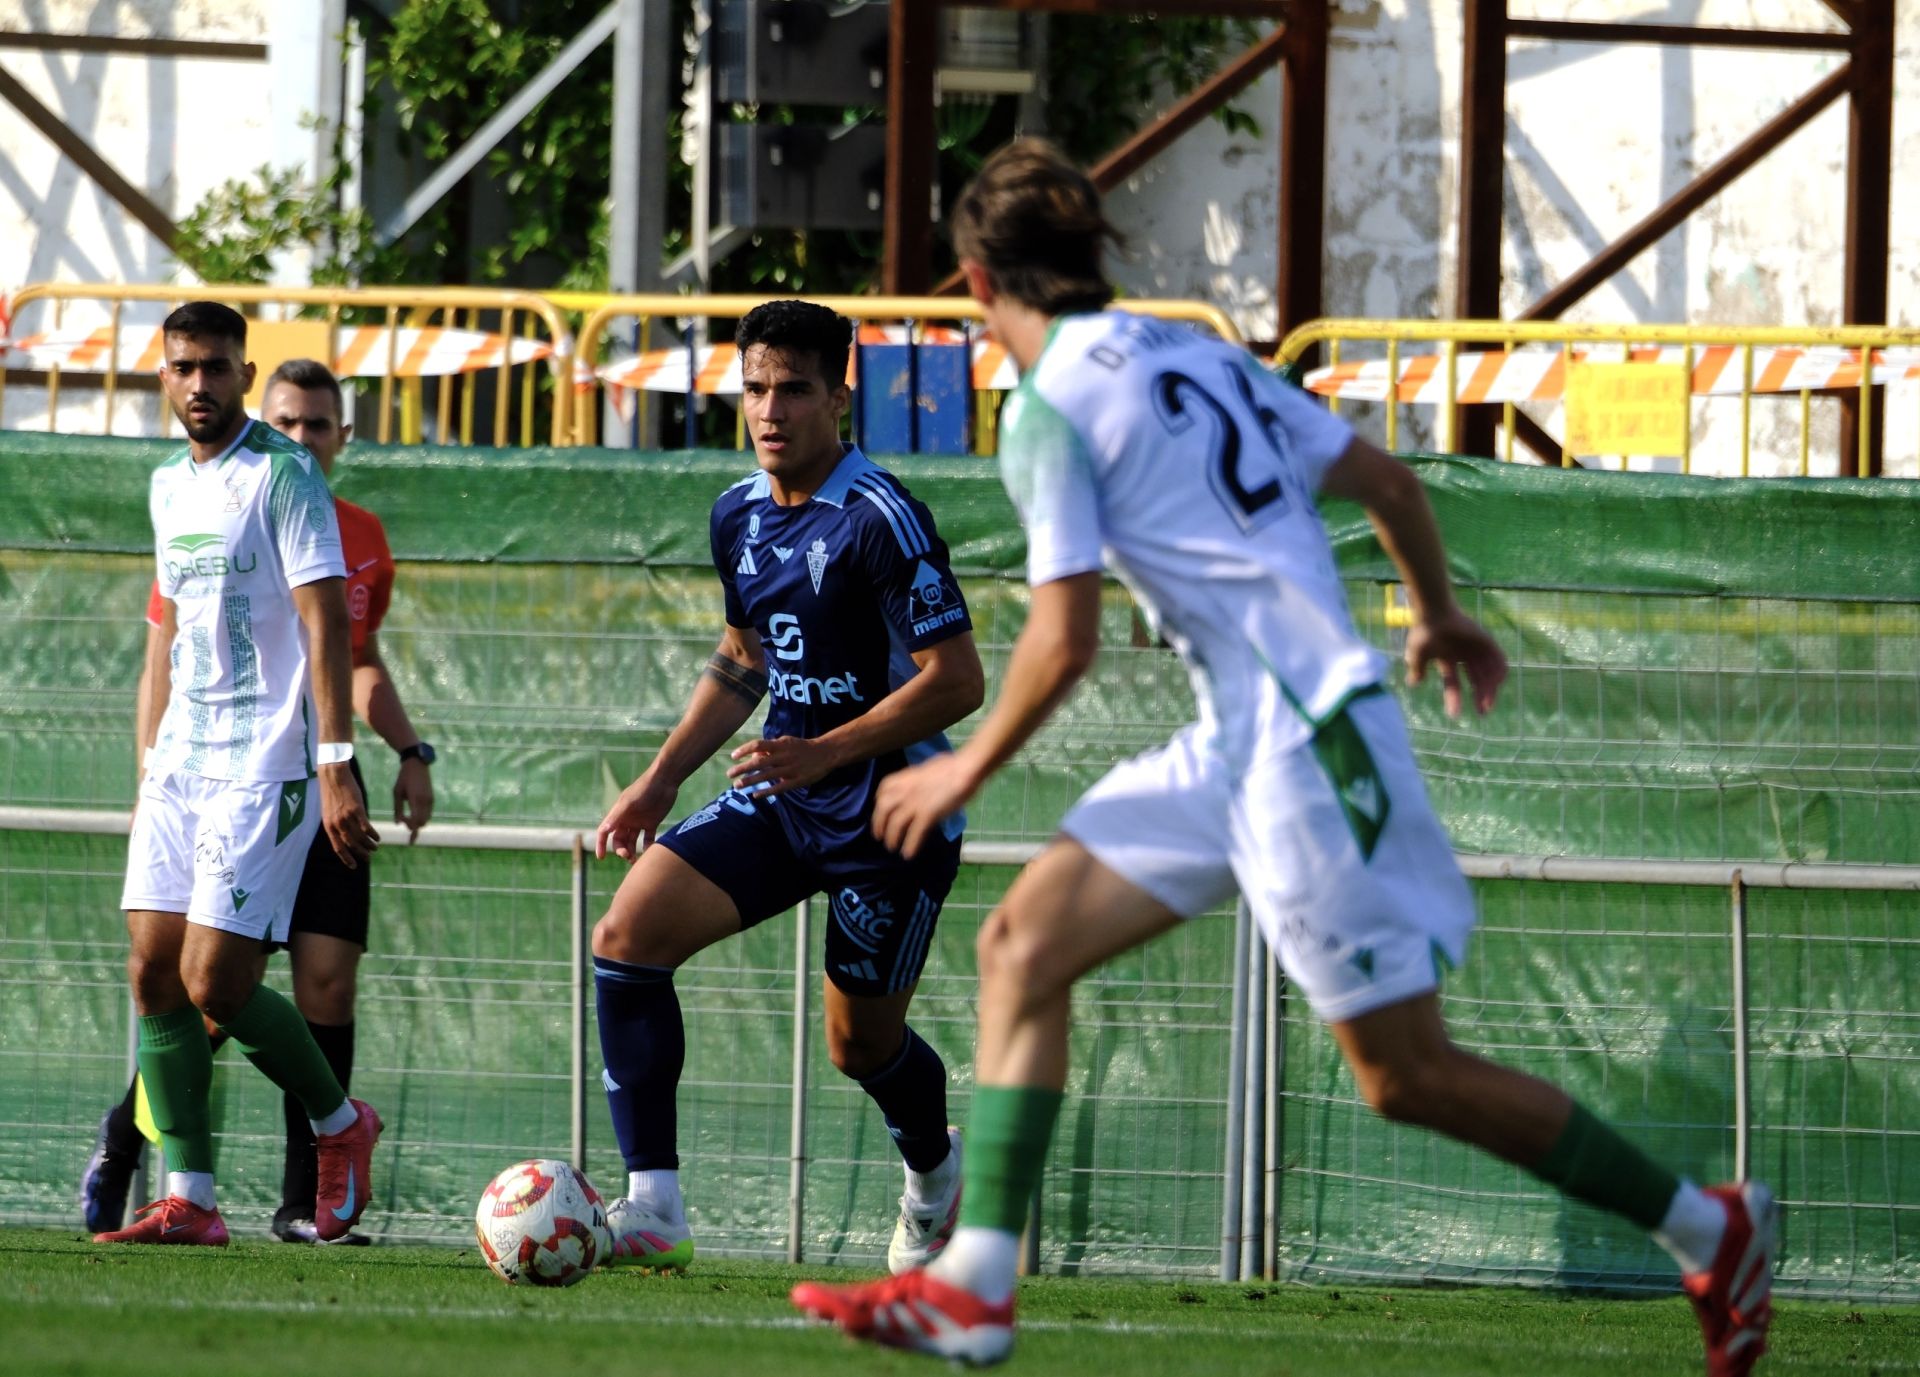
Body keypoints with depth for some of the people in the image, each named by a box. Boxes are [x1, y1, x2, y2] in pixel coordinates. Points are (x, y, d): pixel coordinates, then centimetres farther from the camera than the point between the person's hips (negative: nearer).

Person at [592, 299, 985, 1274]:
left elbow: (957, 681, -19)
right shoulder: (739, 515, 6)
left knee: (860, 1042, 5)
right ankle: (651, 1207, -15)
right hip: (780, 796, 7)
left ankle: (937, 1173, 42)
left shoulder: (878, 519, -18)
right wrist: (662, 780, 15)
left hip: (891, 812, -7)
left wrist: (823, 753, -25)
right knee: (628, 936, -13)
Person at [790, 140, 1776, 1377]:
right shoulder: (1200, 357, 13)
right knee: (1025, 944, 6)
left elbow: (1065, 640, -13)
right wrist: (1440, 620, 34)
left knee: (1409, 1075, -2)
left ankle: (1709, 1231, 9)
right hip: (1243, 747, 9)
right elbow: (1389, 484, 17)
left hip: (1306, 740, -9)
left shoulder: (1051, 406, -10)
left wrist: (967, 771, 2)